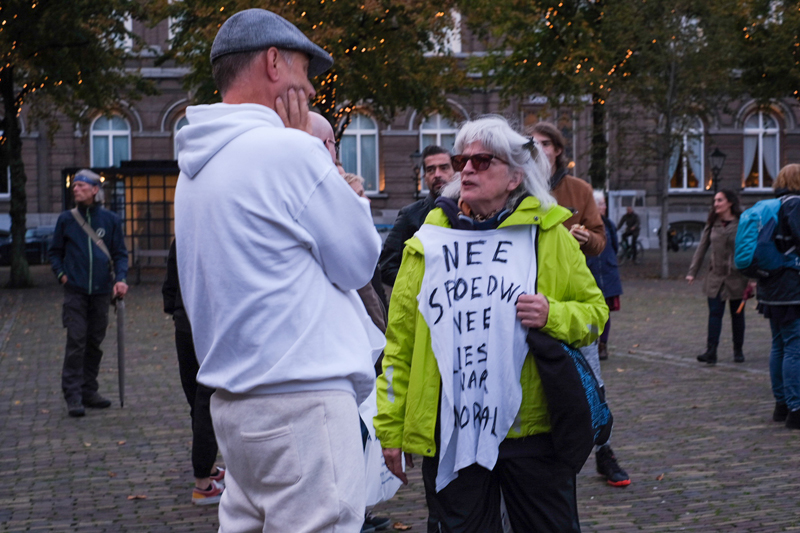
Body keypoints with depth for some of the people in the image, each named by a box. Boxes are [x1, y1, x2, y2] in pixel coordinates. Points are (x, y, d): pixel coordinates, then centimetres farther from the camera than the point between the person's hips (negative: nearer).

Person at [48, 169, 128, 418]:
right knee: (76, 342, -8)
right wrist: (61, 274, 0)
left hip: (101, 292, 1)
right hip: (75, 292, -1)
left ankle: (89, 390, 18)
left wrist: (120, 279, -8)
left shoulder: (110, 219, 5)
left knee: (95, 342, 8)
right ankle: (73, 395, -5)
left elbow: (120, 253, 7)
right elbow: (55, 252, 15)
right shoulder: (66, 219, 5)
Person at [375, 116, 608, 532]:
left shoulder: (548, 236, 4)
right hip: (448, 433, 1)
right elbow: (400, 342, 7)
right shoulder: (429, 240, 6)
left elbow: (594, 311, 9)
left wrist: (554, 316, -13)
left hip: (532, 429, 0)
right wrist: (391, 427, 6)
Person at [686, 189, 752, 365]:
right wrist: (692, 272, 4)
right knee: (714, 313, -5)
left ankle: (738, 350, 19)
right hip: (715, 276, 3)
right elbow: (702, 248, 9)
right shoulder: (712, 224, 6)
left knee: (737, 314, 8)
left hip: (736, 277, -3)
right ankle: (711, 352, -11)